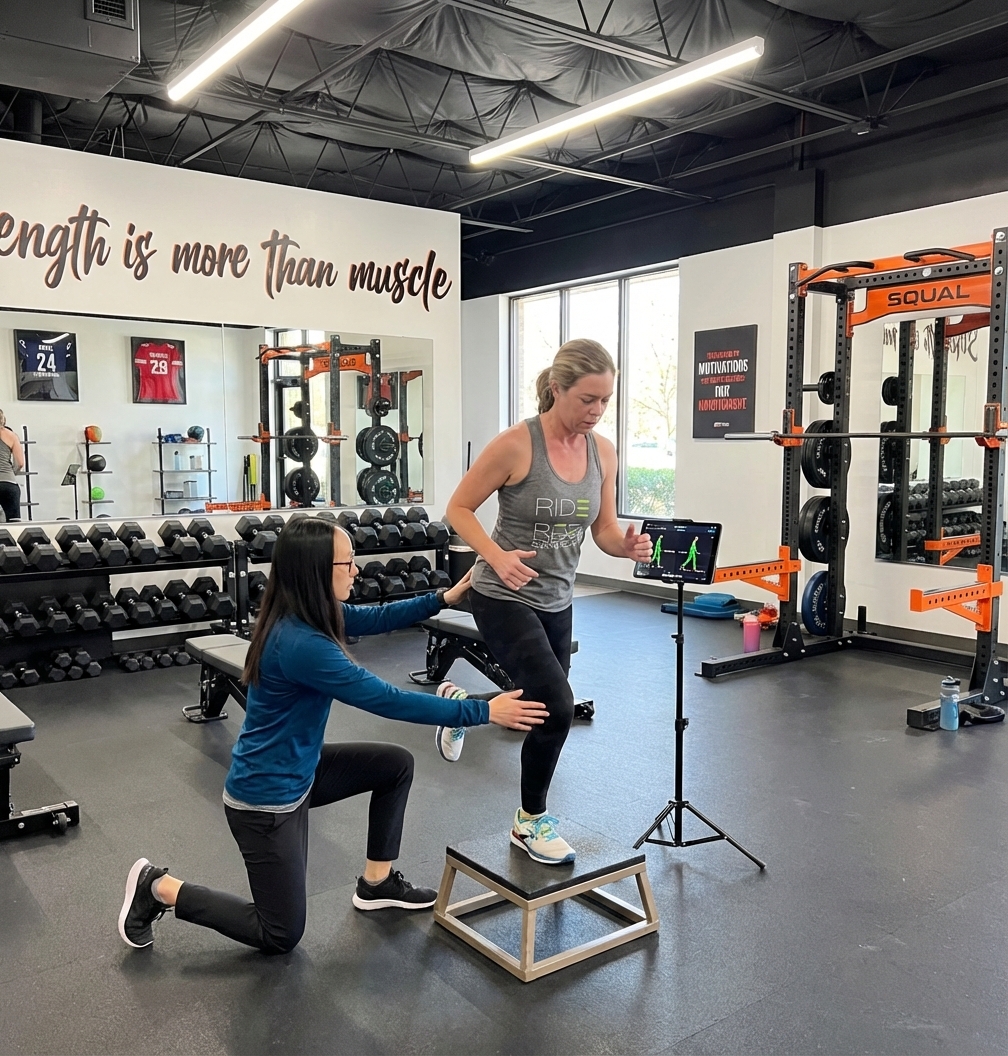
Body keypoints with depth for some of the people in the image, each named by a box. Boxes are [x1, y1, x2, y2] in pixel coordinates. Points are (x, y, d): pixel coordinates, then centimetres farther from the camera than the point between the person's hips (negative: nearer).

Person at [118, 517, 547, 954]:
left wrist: (442, 598, 0)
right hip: (265, 797, -9)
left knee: (396, 764, 9)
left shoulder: (305, 615, -6)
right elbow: (389, 701, -29)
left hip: (296, 770, 9)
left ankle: (377, 883, 23)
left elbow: (376, 618, 9)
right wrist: (483, 712, -24)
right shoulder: (300, 643, -32)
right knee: (281, 936, 8)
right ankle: (159, 887, 16)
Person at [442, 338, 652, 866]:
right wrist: (496, 556, -27)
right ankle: (531, 821, 11)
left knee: (547, 711, 15)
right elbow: (459, 509, -12)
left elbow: (604, 530, 4)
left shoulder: (603, 451, -3)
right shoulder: (515, 444, -20)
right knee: (557, 708, -17)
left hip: (557, 599, 7)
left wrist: (628, 545, -19)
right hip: (504, 598, -7)